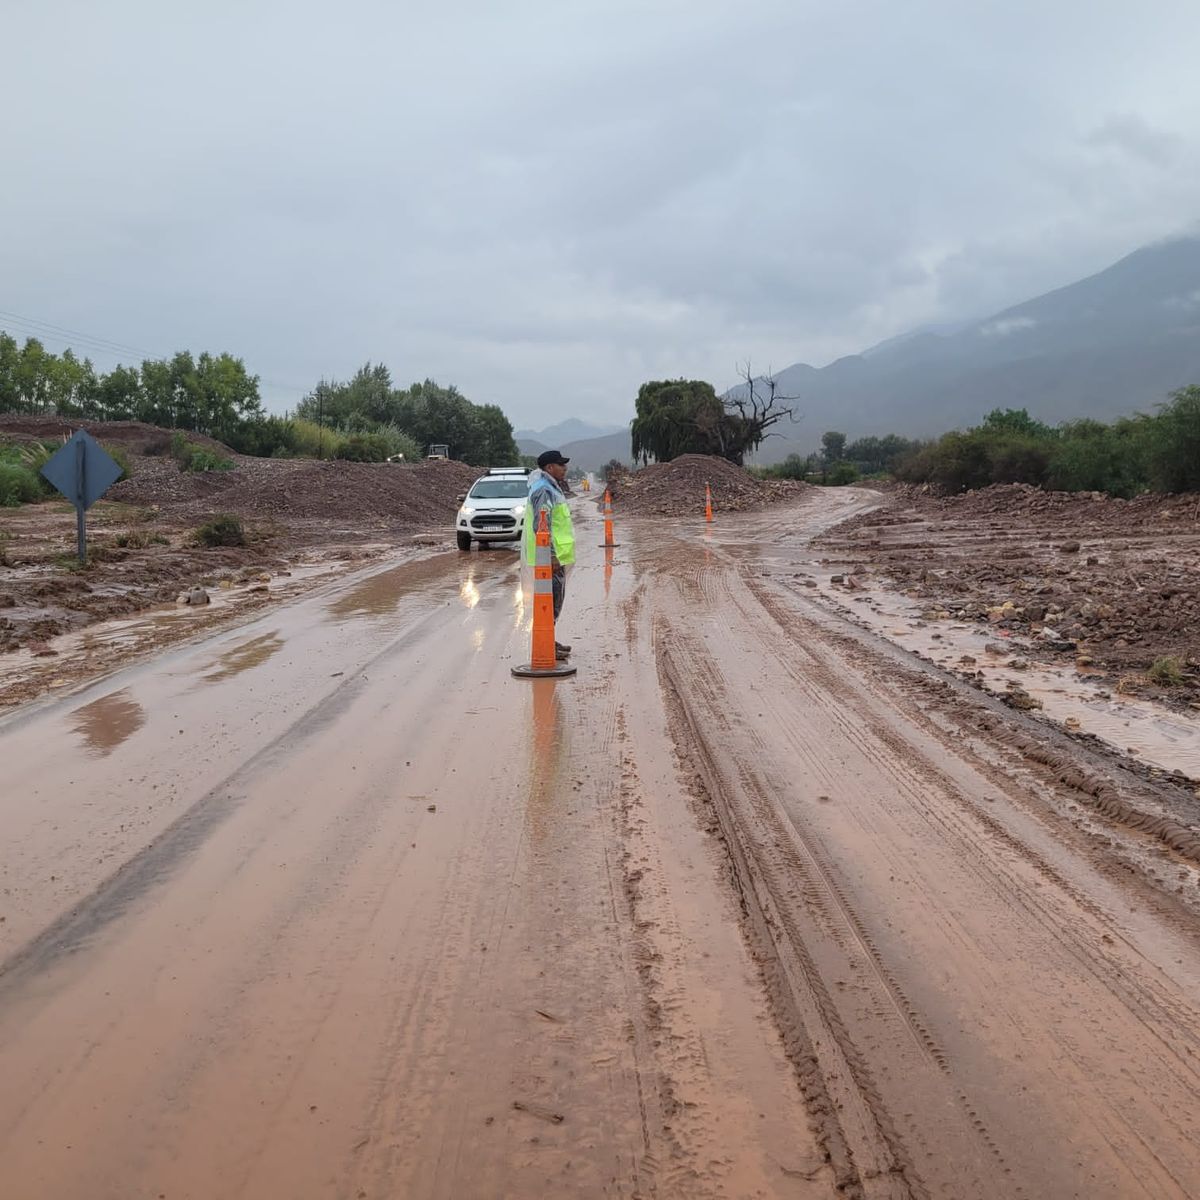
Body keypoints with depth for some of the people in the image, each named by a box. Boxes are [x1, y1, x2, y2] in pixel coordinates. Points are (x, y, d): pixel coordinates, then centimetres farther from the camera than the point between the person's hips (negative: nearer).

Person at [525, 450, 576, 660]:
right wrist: (552, 556, -26)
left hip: (555, 554, 11)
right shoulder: (544, 491, -18)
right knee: (551, 601, -8)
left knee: (555, 599, 17)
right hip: (550, 556, -11)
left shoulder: (551, 488, 16)